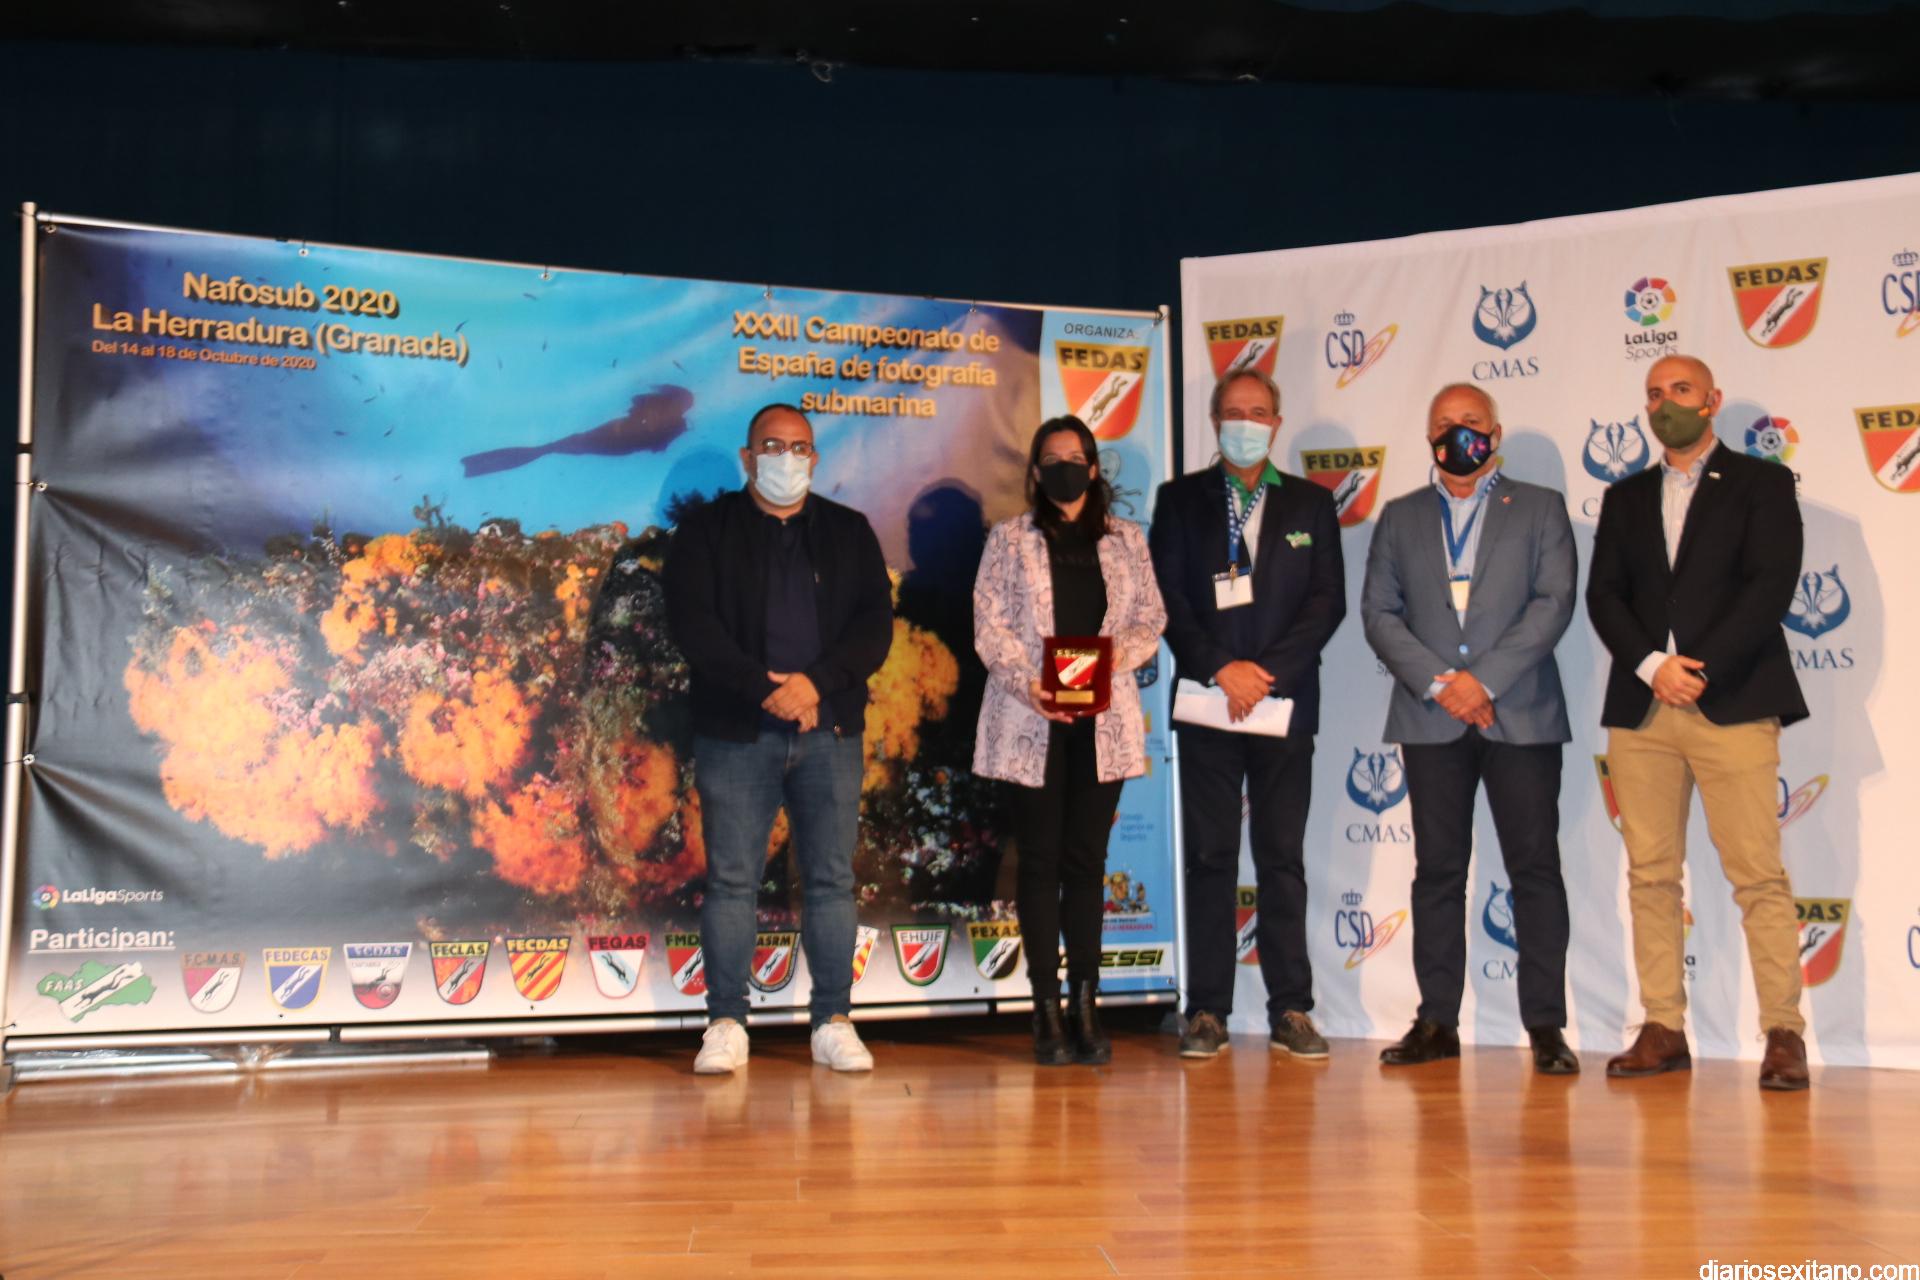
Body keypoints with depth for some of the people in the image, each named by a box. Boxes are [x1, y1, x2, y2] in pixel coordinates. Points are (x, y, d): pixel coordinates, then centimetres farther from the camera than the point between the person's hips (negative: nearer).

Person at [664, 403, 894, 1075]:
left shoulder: (850, 532, 14)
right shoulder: (707, 530, 7)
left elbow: (876, 623, 4)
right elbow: (691, 621, -6)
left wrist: (817, 683, -12)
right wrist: (765, 689, -16)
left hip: (830, 729, 2)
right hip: (737, 732, -2)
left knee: (832, 879, 3)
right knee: (732, 879, -1)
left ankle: (834, 1023, 9)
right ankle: (726, 1025, 7)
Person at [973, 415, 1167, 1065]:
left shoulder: (1126, 539, 14)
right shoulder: (1010, 539, 7)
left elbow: (1151, 616, 10)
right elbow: (989, 625, -1)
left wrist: (1121, 650, -11)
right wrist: (1027, 683, -16)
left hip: (1103, 718, 2)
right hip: (1032, 719, -2)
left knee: (1087, 860, 3)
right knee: (1040, 860, 0)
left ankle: (1085, 1005, 8)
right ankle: (1047, 1009, 5)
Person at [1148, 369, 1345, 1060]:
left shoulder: (1311, 503, 12)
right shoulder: (1180, 499, 8)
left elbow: (1328, 599, 3)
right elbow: (1167, 596, 0)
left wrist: (1267, 671, -9)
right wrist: (1221, 668, -12)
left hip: (1285, 700, 1)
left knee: (1283, 859, 3)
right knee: (1210, 858, 1)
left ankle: (1291, 1010, 9)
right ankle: (1207, 1011, 6)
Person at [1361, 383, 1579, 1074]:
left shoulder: (1539, 508, 10)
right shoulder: (1400, 517, 15)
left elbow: (1553, 603, -2)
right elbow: (1378, 611, 6)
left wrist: (1484, 679, -12)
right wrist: (1437, 682, -8)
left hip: (1519, 714, -1)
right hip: (1430, 718, 2)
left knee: (1535, 867, -1)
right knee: (1437, 869, 4)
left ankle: (1545, 1025, 5)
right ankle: (1437, 1022, 10)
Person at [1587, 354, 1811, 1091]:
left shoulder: (1761, 483, 8)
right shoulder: (1625, 498, 18)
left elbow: (1772, 583, -5)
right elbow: (1603, 595, 8)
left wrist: (1702, 668, -13)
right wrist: (1653, 667, -9)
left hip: (1733, 701, -4)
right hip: (1641, 706, 4)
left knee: (1758, 875, -6)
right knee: (1651, 875, 2)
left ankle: (1784, 1033, 0)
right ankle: (1663, 1030, 8)